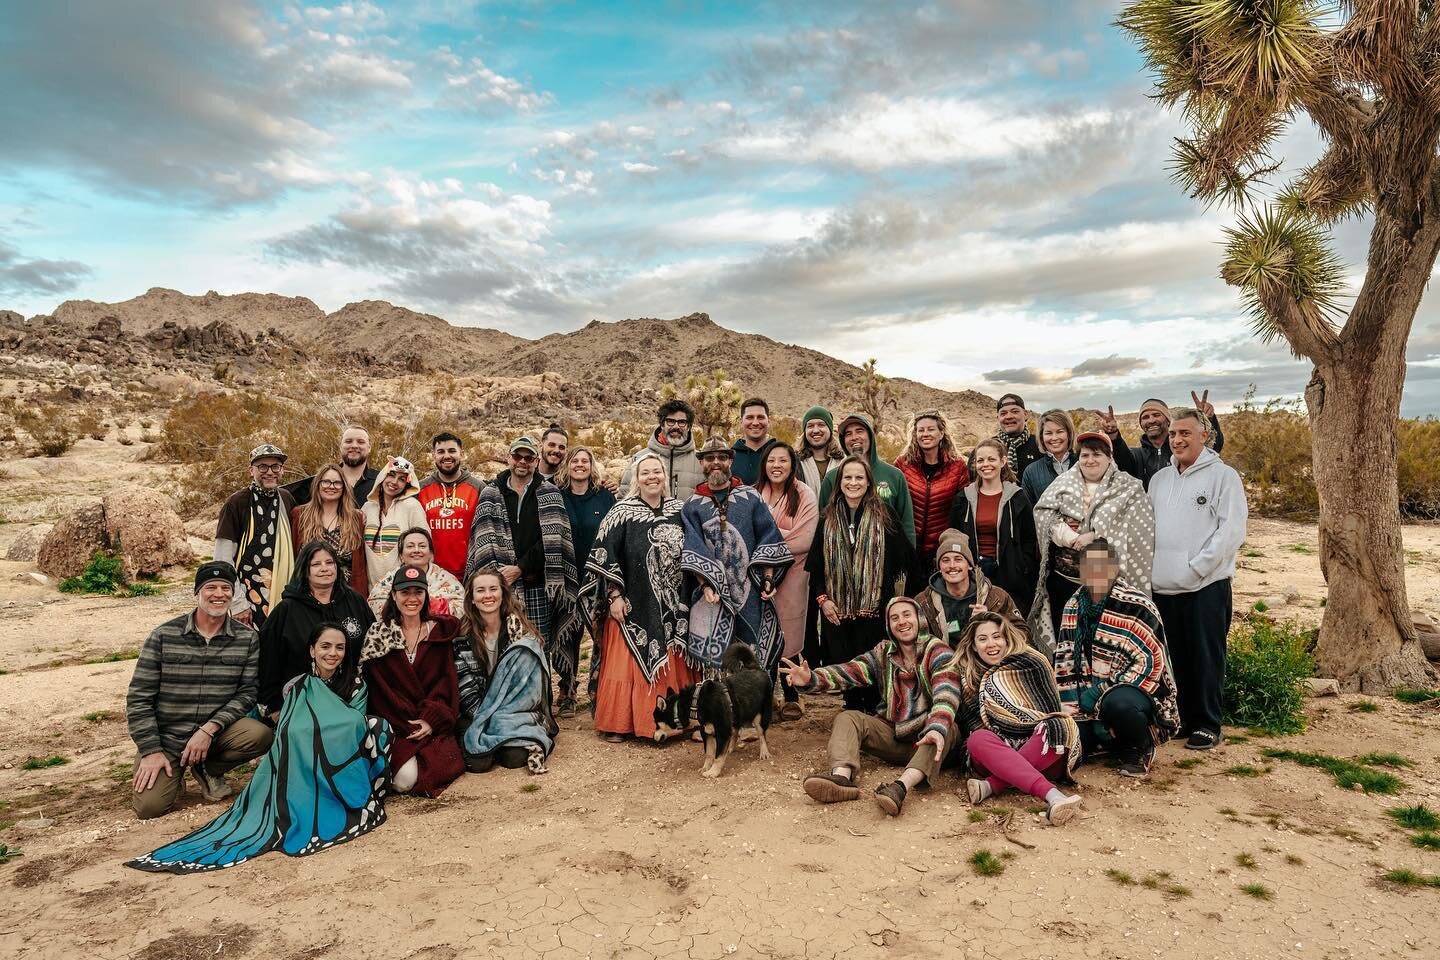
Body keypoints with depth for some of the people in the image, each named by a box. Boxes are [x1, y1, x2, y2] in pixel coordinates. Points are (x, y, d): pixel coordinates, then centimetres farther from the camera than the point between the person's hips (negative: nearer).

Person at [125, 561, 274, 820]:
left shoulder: (247, 638, -4)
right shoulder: (164, 636, -7)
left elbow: (248, 692, -5)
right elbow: (139, 698, -4)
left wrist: (209, 729, -18)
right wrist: (151, 750, -10)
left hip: (218, 730, 2)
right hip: (166, 737, -1)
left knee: (261, 736, -27)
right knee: (150, 806, -20)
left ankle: (207, 769, 5)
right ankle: (174, 774, 18)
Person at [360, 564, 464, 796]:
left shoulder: (440, 631, 9)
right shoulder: (378, 635, 6)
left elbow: (448, 681, 6)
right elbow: (377, 687, 2)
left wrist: (432, 719, -9)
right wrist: (407, 726, -9)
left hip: (434, 726, 1)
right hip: (396, 728, 0)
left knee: (428, 772, -25)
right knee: (404, 779, -24)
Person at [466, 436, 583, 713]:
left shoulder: (549, 494, 7)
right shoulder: (490, 494, 11)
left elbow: (551, 540, -3)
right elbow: (484, 538, 3)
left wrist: (520, 568, -10)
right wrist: (498, 573, -10)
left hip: (538, 586, -1)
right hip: (502, 584, 1)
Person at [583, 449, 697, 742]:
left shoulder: (679, 511, 6)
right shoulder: (622, 512, -6)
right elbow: (604, 557, -8)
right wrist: (614, 596, -12)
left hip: (673, 606, 4)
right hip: (633, 606, -4)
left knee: (669, 662, 10)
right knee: (626, 662, 0)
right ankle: (617, 723, 11)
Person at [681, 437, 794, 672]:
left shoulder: (751, 498, 8)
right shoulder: (692, 506, 7)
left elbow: (768, 541, 3)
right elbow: (695, 553, -1)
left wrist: (768, 578, -8)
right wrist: (705, 584, -14)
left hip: (751, 591, 0)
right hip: (713, 593, 0)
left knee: (753, 659, 3)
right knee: (713, 658, -1)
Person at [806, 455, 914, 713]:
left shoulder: (883, 515, 2)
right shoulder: (828, 518, 8)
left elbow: (900, 559, 1)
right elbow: (815, 563, 8)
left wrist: (894, 601, -4)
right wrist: (822, 598, -3)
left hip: (874, 606, -2)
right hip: (837, 608, 2)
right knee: (844, 664, 5)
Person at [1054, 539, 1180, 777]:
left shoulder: (1137, 606, -12)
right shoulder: (1073, 607, 5)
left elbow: (1150, 662, -17)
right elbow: (1065, 666, 4)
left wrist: (1101, 694, -22)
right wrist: (1073, 714, -4)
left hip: (1141, 692, -5)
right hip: (1091, 700, 5)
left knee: (1117, 703, -40)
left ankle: (1140, 749, -5)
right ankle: (1109, 739, 18)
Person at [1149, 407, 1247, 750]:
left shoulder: (1223, 475, -4)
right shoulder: (1160, 478, 15)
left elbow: (1232, 530, -11)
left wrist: (1197, 567, -15)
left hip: (1206, 586, -5)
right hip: (1163, 586, 6)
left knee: (1205, 657, 2)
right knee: (1173, 657, 13)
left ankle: (1207, 725, 15)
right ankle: (1178, 718, 25)